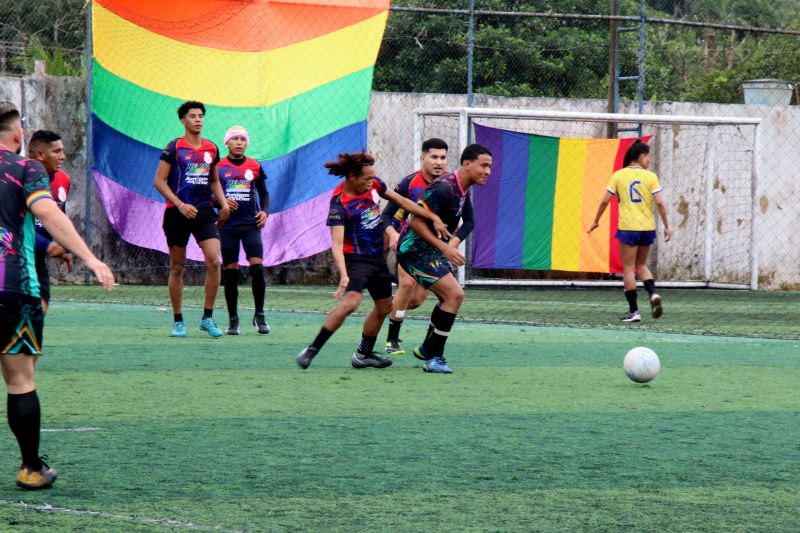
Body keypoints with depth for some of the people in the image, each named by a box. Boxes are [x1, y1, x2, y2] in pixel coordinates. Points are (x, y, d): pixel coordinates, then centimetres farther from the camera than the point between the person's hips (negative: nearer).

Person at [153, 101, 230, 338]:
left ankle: (208, 318, -4)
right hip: (177, 213, -3)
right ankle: (178, 322, 13)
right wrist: (180, 205, -15)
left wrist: (223, 203, 7)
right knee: (177, 268, 3)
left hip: (204, 212, 3)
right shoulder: (174, 147, -3)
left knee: (214, 261, -14)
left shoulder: (212, 149, 11)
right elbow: (159, 181, -5)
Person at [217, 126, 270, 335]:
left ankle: (259, 316, -1)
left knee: (257, 267, -13)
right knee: (230, 272, 0)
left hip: (251, 224, 1)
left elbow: (263, 192, 17)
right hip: (227, 225, -1)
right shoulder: (218, 167, 3)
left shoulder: (255, 167, 8)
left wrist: (264, 211, 0)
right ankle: (233, 319, 10)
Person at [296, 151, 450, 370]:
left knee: (384, 307, 17)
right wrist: (344, 275, -43)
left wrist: (433, 218, 12)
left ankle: (363, 354, 32)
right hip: (356, 259, -8)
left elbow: (402, 201, 11)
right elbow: (337, 243, -30)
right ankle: (312, 350, -24)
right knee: (350, 302, -28)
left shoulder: (373, 185, -2)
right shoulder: (340, 204, -22)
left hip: (377, 257, 8)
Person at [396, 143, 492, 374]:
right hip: (415, 248, -10)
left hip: (430, 249, 10)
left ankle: (427, 348, 33)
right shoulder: (444, 189, -23)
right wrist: (444, 248, -24)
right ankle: (434, 358, -11)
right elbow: (416, 221, -24)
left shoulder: (463, 190, 7)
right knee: (454, 295, -17)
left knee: (450, 298, 17)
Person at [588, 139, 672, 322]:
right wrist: (667, 226, 0)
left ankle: (634, 311, 2)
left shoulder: (619, 175, 0)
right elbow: (660, 203, -7)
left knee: (628, 269, 4)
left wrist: (596, 221, 11)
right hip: (647, 228, 2)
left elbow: (605, 200, -1)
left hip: (628, 228, -2)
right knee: (641, 265, 19)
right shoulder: (650, 177, -1)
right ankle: (653, 294, -5)